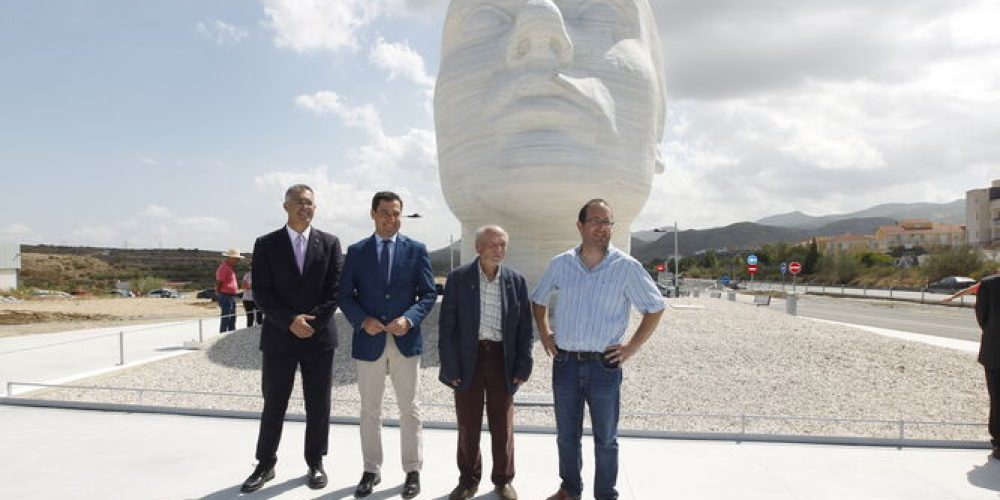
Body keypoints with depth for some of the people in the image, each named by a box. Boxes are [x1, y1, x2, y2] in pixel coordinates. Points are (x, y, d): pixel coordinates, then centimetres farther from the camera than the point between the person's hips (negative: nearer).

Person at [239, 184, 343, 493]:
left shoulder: (329, 243, 3)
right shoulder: (266, 244, 2)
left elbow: (335, 290, -2)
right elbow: (261, 293, -4)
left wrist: (311, 322, -12)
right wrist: (290, 321, -15)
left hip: (319, 337, 1)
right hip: (279, 337, 0)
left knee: (318, 406, 8)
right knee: (273, 404, 8)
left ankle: (315, 463, 23)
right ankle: (265, 464, 23)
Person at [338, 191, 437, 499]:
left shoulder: (416, 249, 2)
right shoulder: (356, 251, 4)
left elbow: (428, 294, 0)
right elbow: (344, 295, 3)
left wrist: (409, 319, -16)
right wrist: (362, 320, -13)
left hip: (406, 341, -1)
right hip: (369, 341, 1)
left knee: (410, 410, 7)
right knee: (370, 411, 11)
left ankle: (412, 471, 20)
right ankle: (371, 471, 25)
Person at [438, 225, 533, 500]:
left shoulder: (516, 281, 0)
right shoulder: (458, 278, -4)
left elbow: (524, 327, 3)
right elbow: (446, 325, -4)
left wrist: (523, 367, -1)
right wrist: (450, 366, -8)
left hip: (501, 358, 1)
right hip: (468, 357, -1)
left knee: (503, 425, 12)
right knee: (468, 424, 11)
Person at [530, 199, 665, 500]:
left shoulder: (627, 267, -6)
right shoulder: (560, 264, 2)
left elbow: (655, 308, 1)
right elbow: (538, 299, 18)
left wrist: (632, 346, -4)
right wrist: (544, 333, 9)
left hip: (604, 365, -3)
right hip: (565, 363, 3)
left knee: (605, 439, 9)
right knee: (566, 435, 16)